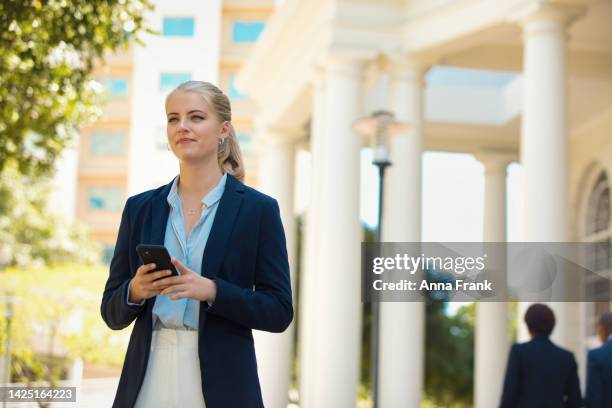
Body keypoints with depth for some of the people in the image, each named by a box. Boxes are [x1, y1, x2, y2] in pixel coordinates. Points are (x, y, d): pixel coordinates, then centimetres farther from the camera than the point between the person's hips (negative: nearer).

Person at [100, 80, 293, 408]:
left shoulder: (258, 209, -2)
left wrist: (212, 291, -19)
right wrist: (135, 291, -13)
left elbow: (278, 312, -5)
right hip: (147, 381, 3)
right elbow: (112, 313, 8)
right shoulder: (140, 208, 7)